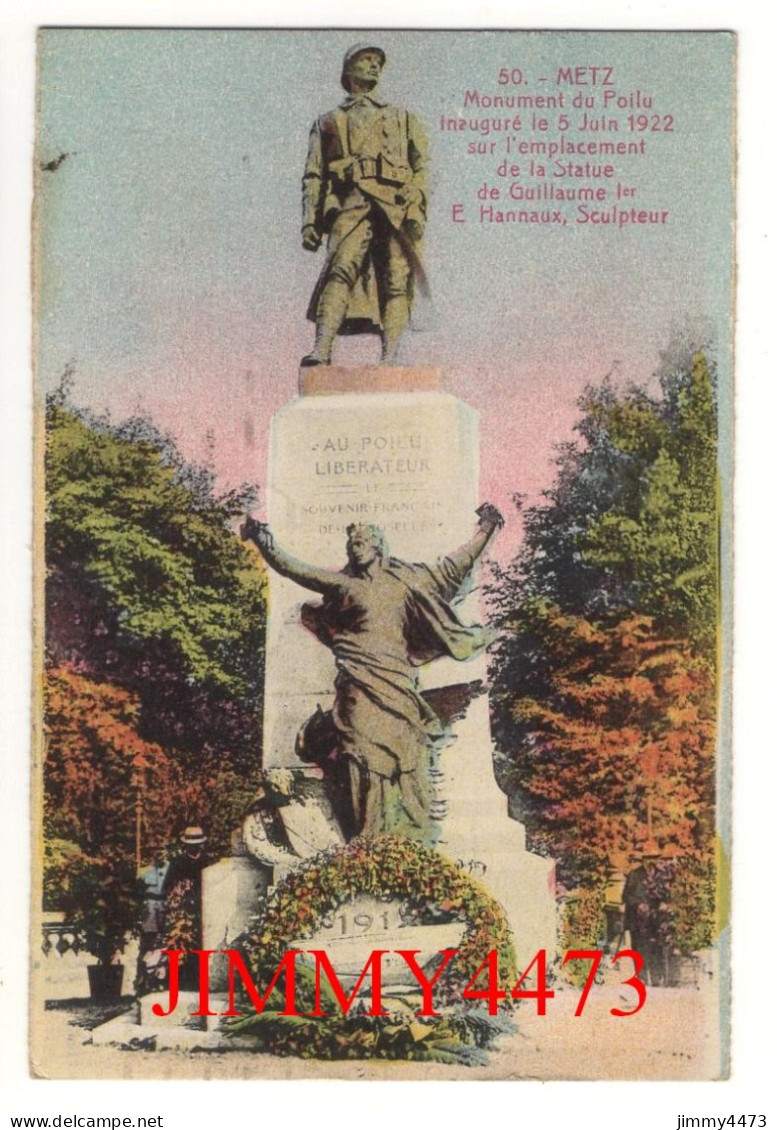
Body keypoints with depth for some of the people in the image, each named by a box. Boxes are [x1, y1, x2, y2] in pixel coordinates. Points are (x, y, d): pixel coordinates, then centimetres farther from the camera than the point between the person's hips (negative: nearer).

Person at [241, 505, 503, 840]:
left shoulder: (405, 579, 14)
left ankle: (411, 837, -1)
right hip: (360, 685, -1)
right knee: (365, 752, -9)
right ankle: (370, 841, -8)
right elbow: (293, 568, 8)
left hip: (396, 679, 2)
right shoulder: (341, 582, 11)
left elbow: (453, 567, 20)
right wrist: (263, 542, -2)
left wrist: (483, 531, 18)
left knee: (405, 750, -5)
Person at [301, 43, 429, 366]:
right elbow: (313, 176, 19)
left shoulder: (403, 119, 30)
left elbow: (421, 167, 15)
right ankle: (321, 351, -36)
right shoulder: (329, 122, 28)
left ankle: (389, 359, -17)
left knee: (396, 283, -11)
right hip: (352, 203, -2)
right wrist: (310, 221, 3)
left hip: (397, 207, 2)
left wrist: (417, 211, -3)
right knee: (341, 270, -24)